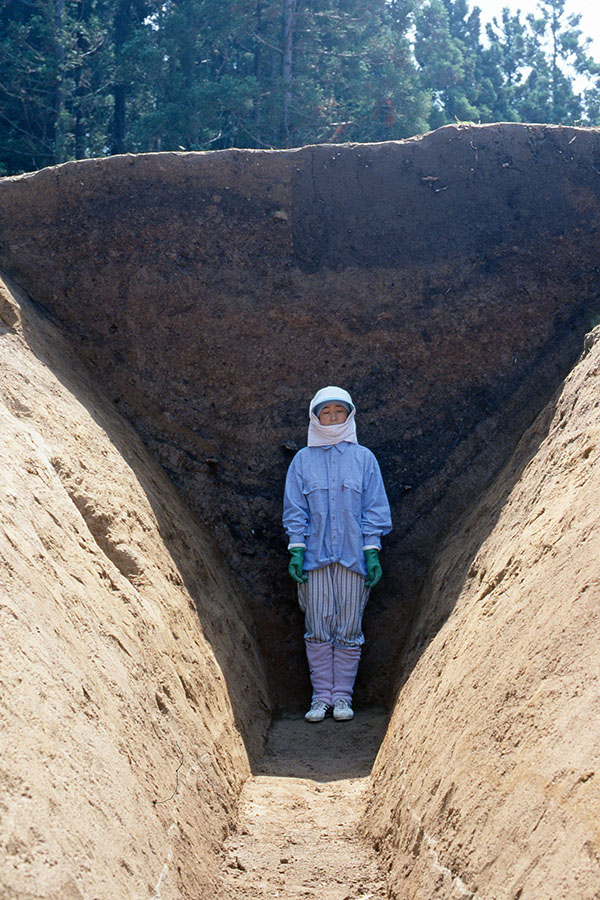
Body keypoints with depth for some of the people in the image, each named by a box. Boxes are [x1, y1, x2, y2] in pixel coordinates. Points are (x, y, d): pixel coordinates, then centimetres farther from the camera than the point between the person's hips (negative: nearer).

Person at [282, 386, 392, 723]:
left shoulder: (364, 458, 6)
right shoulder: (303, 460, 7)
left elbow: (374, 508, 6)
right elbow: (295, 509, 6)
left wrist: (372, 552, -1)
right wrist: (296, 550, -3)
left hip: (353, 556, 0)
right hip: (315, 556, 0)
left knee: (349, 630, 2)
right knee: (318, 630, 1)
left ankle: (343, 696, 11)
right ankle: (321, 697, 9)